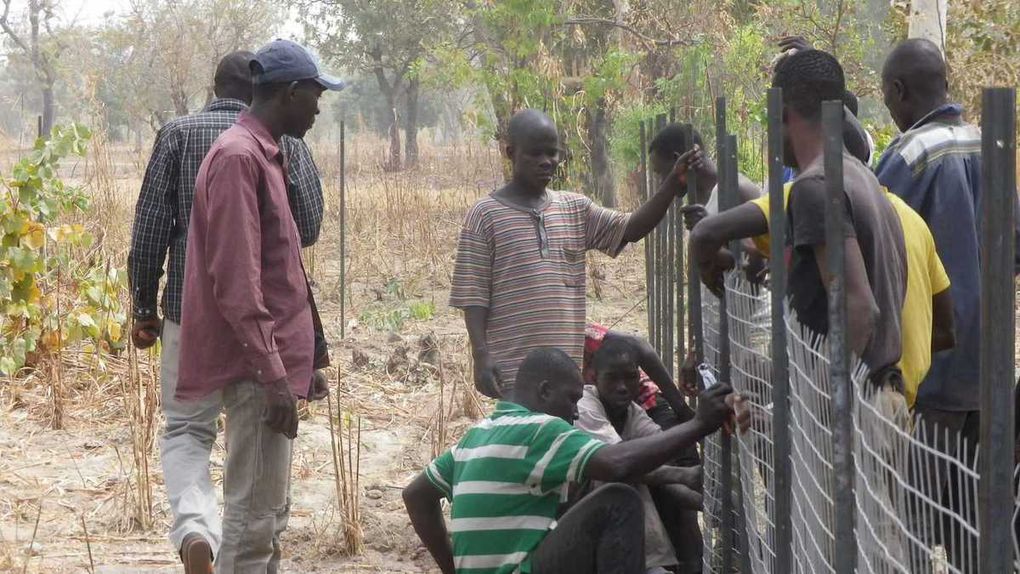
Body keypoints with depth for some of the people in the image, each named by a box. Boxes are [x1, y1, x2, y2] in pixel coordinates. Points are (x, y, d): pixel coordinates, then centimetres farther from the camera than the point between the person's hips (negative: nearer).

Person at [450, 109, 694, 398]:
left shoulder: (576, 209, 13)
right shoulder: (485, 215, -2)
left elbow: (631, 228, 1)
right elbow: (473, 295, -4)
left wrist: (673, 183, -12)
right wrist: (481, 355, -12)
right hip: (513, 368, -5)